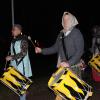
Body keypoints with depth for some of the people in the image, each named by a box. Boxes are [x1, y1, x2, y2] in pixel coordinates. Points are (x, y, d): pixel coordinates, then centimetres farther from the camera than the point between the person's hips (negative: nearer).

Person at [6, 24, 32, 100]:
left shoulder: (23, 40, -9)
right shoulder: (13, 41, 13)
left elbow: (23, 53, -17)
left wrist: (11, 57, -19)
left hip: (22, 66, -7)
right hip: (15, 65, 7)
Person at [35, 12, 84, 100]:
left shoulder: (76, 33, -5)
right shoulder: (61, 34, 14)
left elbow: (80, 51, -14)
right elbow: (55, 48, 19)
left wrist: (69, 63, -22)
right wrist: (42, 50, 9)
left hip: (73, 67, -6)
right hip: (62, 67, 6)